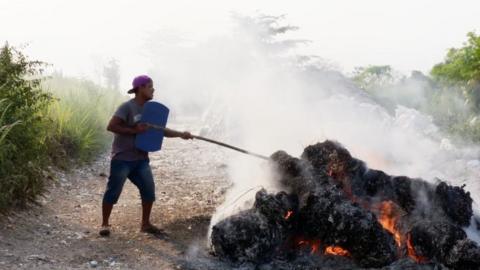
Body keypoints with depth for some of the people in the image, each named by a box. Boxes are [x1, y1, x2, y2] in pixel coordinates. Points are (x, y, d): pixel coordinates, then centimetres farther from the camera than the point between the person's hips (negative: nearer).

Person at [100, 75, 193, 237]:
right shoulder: (127, 107, -14)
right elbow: (111, 126, -20)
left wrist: (180, 134, 3)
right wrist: (134, 130, -23)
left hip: (141, 158, 7)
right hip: (122, 158, -7)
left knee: (149, 189, 3)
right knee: (113, 191, 0)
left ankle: (145, 224, 17)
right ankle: (105, 224, 13)